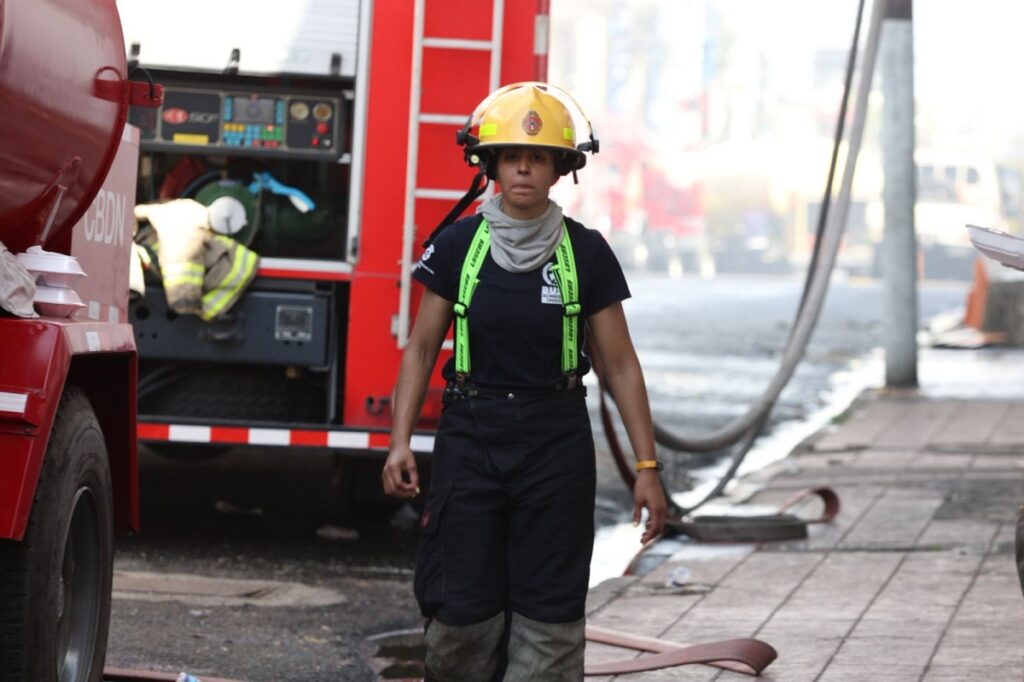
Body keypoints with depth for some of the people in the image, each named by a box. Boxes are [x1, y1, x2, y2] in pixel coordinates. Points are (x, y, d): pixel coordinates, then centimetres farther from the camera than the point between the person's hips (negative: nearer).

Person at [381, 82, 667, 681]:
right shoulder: (458, 246, 0)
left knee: (548, 613, -2)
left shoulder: (586, 253, -2)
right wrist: (401, 441, -3)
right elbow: (422, 346, 6)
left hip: (555, 445, 0)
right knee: (461, 609, -1)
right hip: (470, 438, 1)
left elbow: (620, 363, 1)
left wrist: (647, 465, -2)